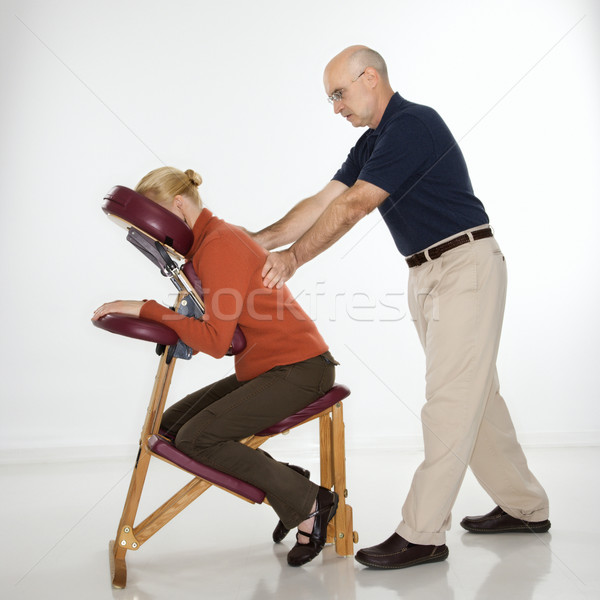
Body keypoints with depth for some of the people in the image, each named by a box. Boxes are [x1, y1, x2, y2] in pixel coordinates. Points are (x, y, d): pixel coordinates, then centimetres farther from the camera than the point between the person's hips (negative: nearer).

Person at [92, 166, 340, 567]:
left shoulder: (219, 244, -18)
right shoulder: (208, 242, 12)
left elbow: (216, 341, -24)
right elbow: (220, 331, 11)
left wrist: (146, 309, -22)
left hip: (298, 369, -10)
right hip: (263, 369, 10)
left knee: (195, 439, -19)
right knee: (170, 427, 4)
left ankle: (309, 503, -5)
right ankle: (284, 481, 9)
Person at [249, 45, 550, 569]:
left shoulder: (415, 124, -16)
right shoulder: (373, 143, 14)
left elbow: (353, 207, -22)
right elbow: (325, 201, 8)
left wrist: (293, 258, -21)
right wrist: (262, 239, -1)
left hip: (467, 266, -10)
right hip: (426, 273, 10)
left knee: (450, 397, -9)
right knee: (474, 393, 13)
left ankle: (422, 534, -5)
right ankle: (524, 506, 26)